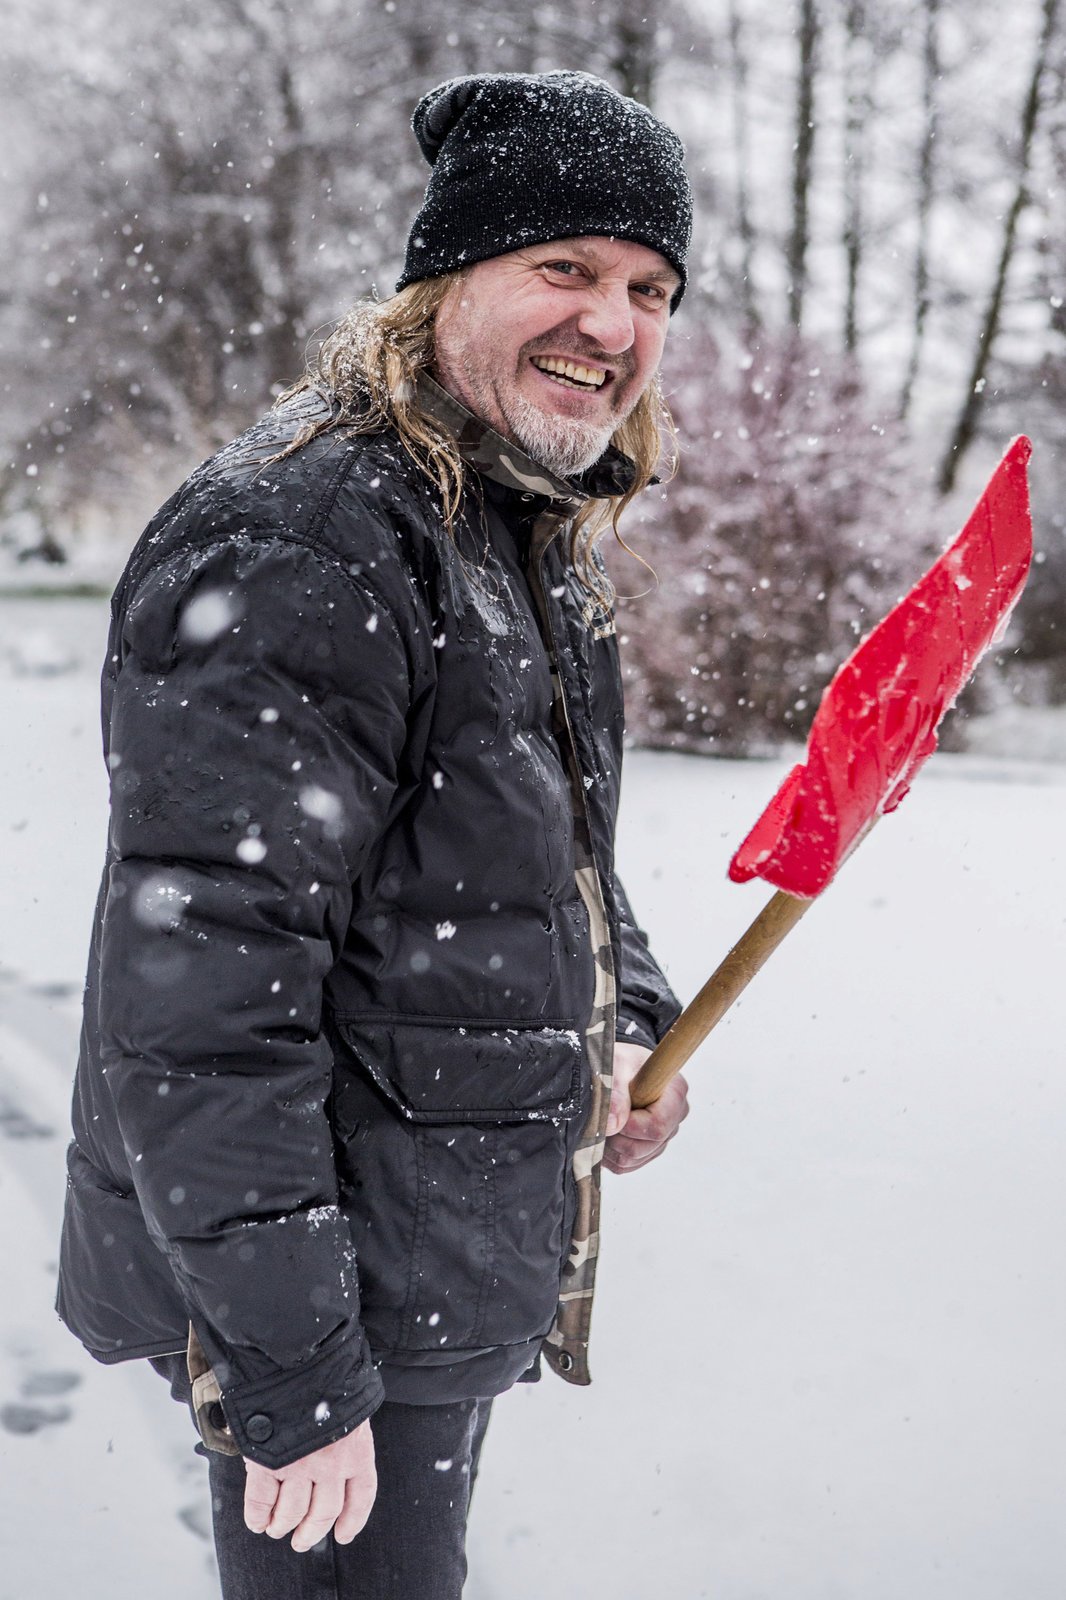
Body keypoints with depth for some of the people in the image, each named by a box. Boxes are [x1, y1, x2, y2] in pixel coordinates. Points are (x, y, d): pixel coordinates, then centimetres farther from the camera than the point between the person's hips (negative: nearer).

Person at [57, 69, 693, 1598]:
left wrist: (634, 1021, 4)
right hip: (326, 1304, -9)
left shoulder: (540, 540, 9)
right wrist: (289, 1368, -24)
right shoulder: (295, 546, -23)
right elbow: (198, 1006, -27)